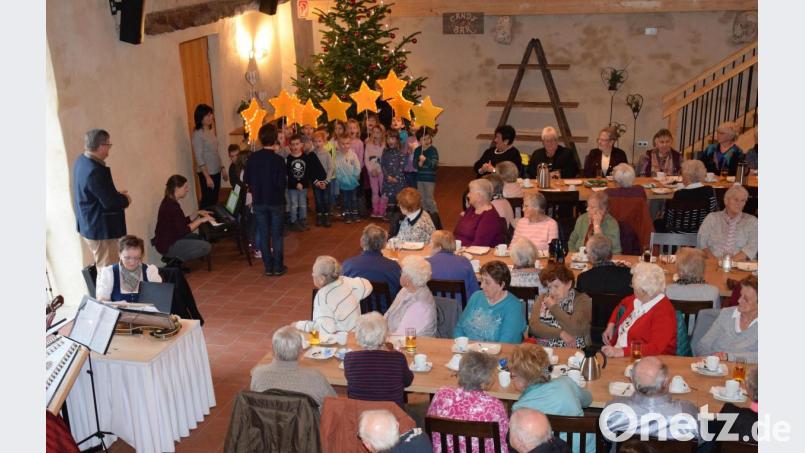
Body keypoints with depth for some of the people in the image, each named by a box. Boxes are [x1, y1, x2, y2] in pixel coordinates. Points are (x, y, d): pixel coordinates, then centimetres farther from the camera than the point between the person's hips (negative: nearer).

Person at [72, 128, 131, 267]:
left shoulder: (81, 161, 4)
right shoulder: (95, 171, -27)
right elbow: (109, 202, -25)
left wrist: (117, 195, 5)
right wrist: (125, 199, -6)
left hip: (88, 226, 10)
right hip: (101, 230, -10)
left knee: (102, 267, 22)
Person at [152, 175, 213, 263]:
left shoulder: (169, 202, 8)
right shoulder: (171, 206, -23)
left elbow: (183, 222, 13)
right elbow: (183, 231, -23)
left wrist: (198, 214, 7)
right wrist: (201, 220, -16)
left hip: (168, 240, 10)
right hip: (168, 246, -10)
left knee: (199, 238, 25)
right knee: (206, 247, -14)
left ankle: (175, 258, 12)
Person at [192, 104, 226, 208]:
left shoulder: (211, 130, 9)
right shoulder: (198, 134, -16)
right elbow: (199, 158, -19)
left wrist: (222, 169, 16)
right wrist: (207, 177, -22)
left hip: (216, 171, 8)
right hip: (207, 173, -8)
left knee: (215, 200, 14)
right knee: (207, 202, -2)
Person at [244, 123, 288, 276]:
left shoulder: (252, 158, -6)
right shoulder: (278, 159, -16)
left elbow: (246, 180, 0)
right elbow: (282, 183, -18)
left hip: (258, 201, 3)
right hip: (276, 201, -3)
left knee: (263, 234, 10)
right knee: (277, 235, 8)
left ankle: (268, 267, 15)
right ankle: (278, 266, 12)